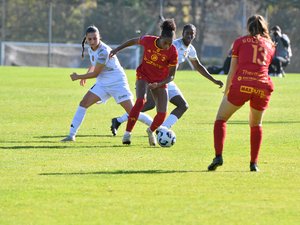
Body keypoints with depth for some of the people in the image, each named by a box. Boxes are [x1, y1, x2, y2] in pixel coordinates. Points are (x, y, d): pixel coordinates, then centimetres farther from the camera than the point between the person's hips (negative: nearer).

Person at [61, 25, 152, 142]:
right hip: (102, 83, 8)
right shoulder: (91, 49, 2)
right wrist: (84, 77, 15)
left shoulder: (103, 51, -25)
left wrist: (78, 77, -9)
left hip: (117, 83, -8)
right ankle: (71, 135, -1)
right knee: (83, 103, -5)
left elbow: (95, 73, -19)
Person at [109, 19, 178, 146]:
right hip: (144, 76, -1)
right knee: (140, 101, -29)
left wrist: (159, 84, -33)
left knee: (162, 114, -8)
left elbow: (171, 76, -17)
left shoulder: (173, 52, -22)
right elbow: (134, 41, 3)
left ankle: (151, 131, 27)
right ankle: (127, 133, -23)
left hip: (160, 82, 1)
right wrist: (117, 49, 7)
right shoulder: (148, 41, -20)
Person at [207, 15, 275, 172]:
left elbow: (232, 72, 9)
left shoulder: (240, 42, 12)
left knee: (221, 119, 13)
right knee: (256, 125, 24)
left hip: (241, 84, -2)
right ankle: (254, 163, 17)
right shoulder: (270, 45, 20)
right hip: (262, 86, 3)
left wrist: (226, 92, 14)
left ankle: (218, 156, -5)